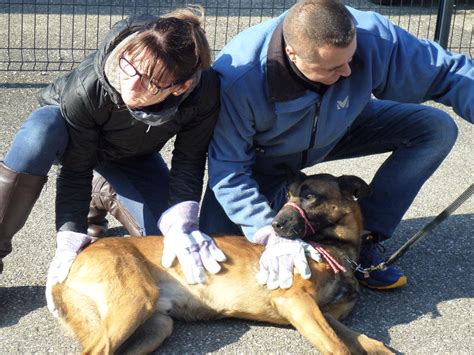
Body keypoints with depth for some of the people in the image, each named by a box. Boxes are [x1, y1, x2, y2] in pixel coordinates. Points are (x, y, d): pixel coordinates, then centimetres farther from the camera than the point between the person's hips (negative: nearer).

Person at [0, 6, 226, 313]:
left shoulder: (204, 93, -36)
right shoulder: (87, 86, -41)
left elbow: (190, 160, -23)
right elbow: (75, 171, -30)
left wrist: (181, 225, -34)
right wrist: (70, 242, -33)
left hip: (133, 157, 3)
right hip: (67, 130, -2)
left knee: (161, 231, -13)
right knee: (40, 133, -39)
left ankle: (108, 195, 19)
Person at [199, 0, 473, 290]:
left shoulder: (373, 37, -34)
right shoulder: (237, 80, -40)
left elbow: (449, 72, -21)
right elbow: (229, 171, -31)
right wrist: (272, 234, -40)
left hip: (337, 133, 3)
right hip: (264, 158, -3)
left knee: (437, 129, -15)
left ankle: (363, 238, -5)